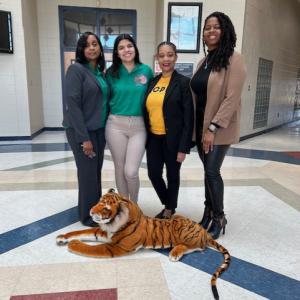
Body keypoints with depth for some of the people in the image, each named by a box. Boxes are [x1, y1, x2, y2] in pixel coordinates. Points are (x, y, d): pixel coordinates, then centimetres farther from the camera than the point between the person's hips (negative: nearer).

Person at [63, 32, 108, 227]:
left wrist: (105, 130, 11)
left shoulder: (100, 72, 12)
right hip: (82, 131, -7)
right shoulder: (76, 69, -10)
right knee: (88, 173, 1)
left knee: (96, 172, 13)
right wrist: (84, 137, -19)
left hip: (99, 130, 7)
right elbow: (72, 104, -16)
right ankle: (88, 215, 18)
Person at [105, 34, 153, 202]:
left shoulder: (146, 70, 2)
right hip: (116, 125, 1)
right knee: (120, 168, 8)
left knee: (131, 172, -7)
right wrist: (111, 115, 5)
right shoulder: (112, 72, 3)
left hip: (139, 126, -1)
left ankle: (134, 204, 23)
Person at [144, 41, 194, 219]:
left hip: (173, 138, -5)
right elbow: (147, 112, 11)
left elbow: (188, 118, -11)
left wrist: (184, 147, -14)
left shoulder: (183, 82, -8)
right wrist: (144, 138, 9)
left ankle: (169, 210, 32)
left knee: (172, 175, 10)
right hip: (154, 138, 5)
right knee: (153, 174, 8)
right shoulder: (153, 82, 9)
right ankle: (167, 205, 34)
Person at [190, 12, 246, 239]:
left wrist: (213, 128, -20)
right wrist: (196, 126, 9)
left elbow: (232, 98, -17)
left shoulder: (234, 60, -9)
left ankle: (219, 218, 15)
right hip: (201, 125, 6)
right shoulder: (204, 62, 13)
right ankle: (209, 213, 26)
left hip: (220, 128, -6)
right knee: (208, 171, 12)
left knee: (212, 171, -5)